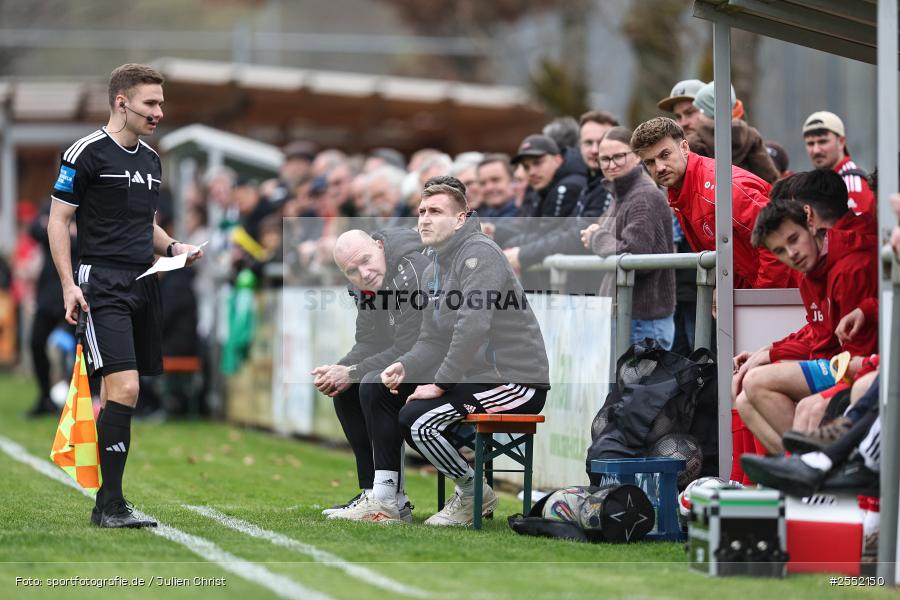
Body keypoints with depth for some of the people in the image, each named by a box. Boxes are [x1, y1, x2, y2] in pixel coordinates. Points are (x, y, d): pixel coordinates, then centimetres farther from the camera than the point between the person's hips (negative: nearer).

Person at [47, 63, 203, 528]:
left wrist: (173, 248, 8)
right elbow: (58, 220, -5)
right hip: (103, 286, -8)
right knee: (125, 387, -18)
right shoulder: (86, 153, -6)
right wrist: (69, 285, -13)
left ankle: (105, 500, 14)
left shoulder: (150, 160, 17)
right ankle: (110, 505, -17)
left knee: (116, 393, 9)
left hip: (144, 285, 8)